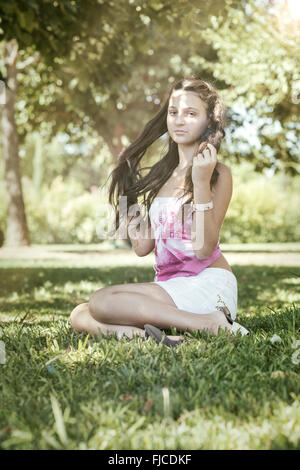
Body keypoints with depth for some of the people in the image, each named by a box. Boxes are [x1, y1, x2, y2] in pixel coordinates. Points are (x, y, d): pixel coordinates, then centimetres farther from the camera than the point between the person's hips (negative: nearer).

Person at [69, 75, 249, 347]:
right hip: (169, 287, 7)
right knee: (79, 316, -8)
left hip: (208, 286, -7)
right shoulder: (163, 174, 17)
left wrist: (201, 182, -19)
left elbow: (204, 248, -15)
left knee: (101, 301, -23)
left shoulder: (219, 174, -3)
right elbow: (143, 247, 13)